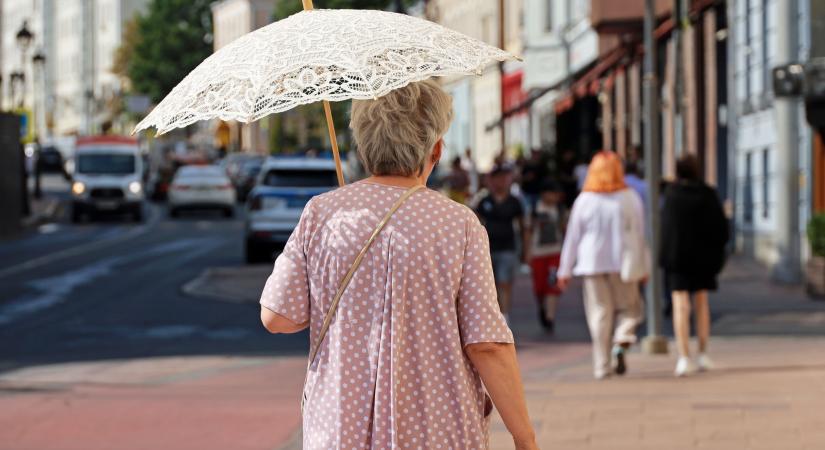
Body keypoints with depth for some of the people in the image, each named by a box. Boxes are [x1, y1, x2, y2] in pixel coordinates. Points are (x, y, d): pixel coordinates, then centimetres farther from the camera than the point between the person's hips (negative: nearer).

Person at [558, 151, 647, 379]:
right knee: (629, 306, 12)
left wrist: (565, 270, 10)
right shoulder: (630, 198, -1)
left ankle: (602, 365, 4)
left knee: (599, 313, 5)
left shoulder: (584, 200, -1)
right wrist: (643, 267, 12)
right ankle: (622, 342, -15)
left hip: (592, 263, 1)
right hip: (623, 262, -1)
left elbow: (572, 237, 3)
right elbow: (641, 234, 3)